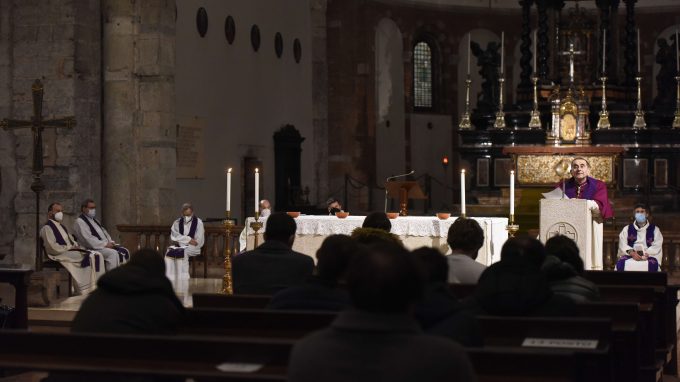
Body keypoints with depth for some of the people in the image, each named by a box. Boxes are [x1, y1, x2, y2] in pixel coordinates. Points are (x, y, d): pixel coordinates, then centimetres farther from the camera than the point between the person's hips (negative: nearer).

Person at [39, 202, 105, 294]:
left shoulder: (61, 227, 24)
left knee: (97, 255, -12)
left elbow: (72, 241, 27)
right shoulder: (47, 228, -5)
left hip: (70, 251, 9)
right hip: (61, 255, -9)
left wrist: (76, 246, 3)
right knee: (90, 257, -27)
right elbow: (53, 248, -16)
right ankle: (88, 290, -26)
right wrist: (69, 247, -12)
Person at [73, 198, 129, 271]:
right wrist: (105, 244, -19)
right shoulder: (80, 221, -6)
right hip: (93, 248, -9)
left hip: (105, 245, 9)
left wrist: (110, 242, 2)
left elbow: (104, 232, 23)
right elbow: (88, 239, -17)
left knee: (124, 251, -9)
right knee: (113, 253, -31)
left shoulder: (94, 220, 23)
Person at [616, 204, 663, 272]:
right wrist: (631, 252, -18)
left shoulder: (654, 229, 13)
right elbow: (623, 244, 2)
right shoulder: (627, 229, 17)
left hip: (649, 256, -1)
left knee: (652, 264, -37)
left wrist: (646, 254, -20)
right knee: (621, 263, -33)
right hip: (630, 256, 1)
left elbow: (657, 246, -1)